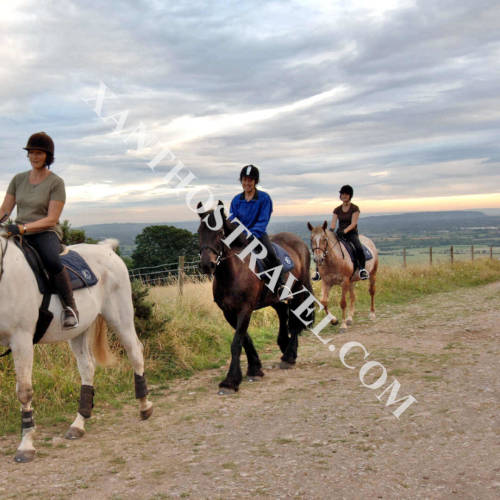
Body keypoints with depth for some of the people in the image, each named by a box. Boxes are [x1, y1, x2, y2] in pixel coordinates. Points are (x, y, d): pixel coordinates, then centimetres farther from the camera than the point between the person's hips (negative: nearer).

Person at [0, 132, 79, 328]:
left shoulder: (56, 183, -3)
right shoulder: (18, 179, 12)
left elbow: (51, 219, -11)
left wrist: (23, 227, -24)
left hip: (46, 234, -5)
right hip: (20, 235, 5)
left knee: (52, 262, -37)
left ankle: (70, 308, -22)